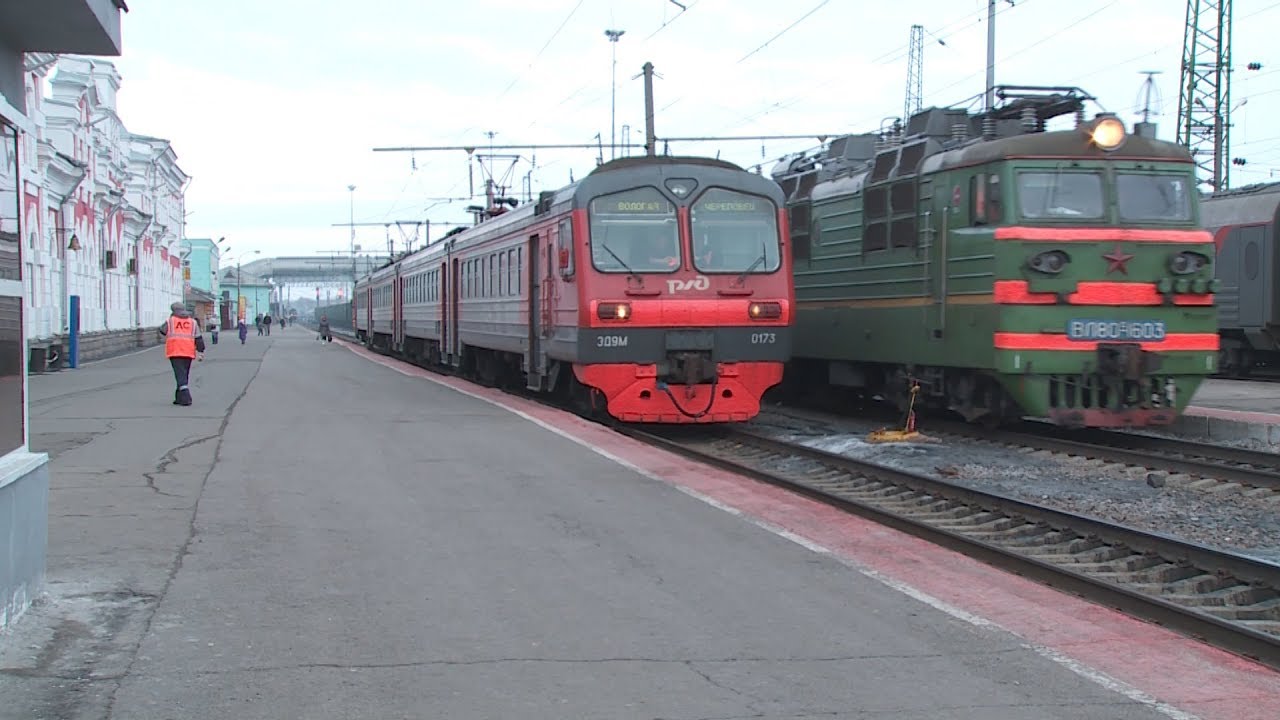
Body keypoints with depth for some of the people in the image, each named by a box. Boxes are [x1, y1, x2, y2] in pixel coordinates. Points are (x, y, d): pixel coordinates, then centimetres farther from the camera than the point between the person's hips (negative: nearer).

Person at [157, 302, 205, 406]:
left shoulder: (170, 321, 4)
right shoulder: (193, 322, 11)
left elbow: (161, 332, 17)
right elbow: (198, 338, 7)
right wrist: (201, 351, 10)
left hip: (175, 352, -3)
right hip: (188, 353, 3)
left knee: (180, 374, -7)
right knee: (185, 374, 14)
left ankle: (186, 397, -21)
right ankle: (180, 397, 19)